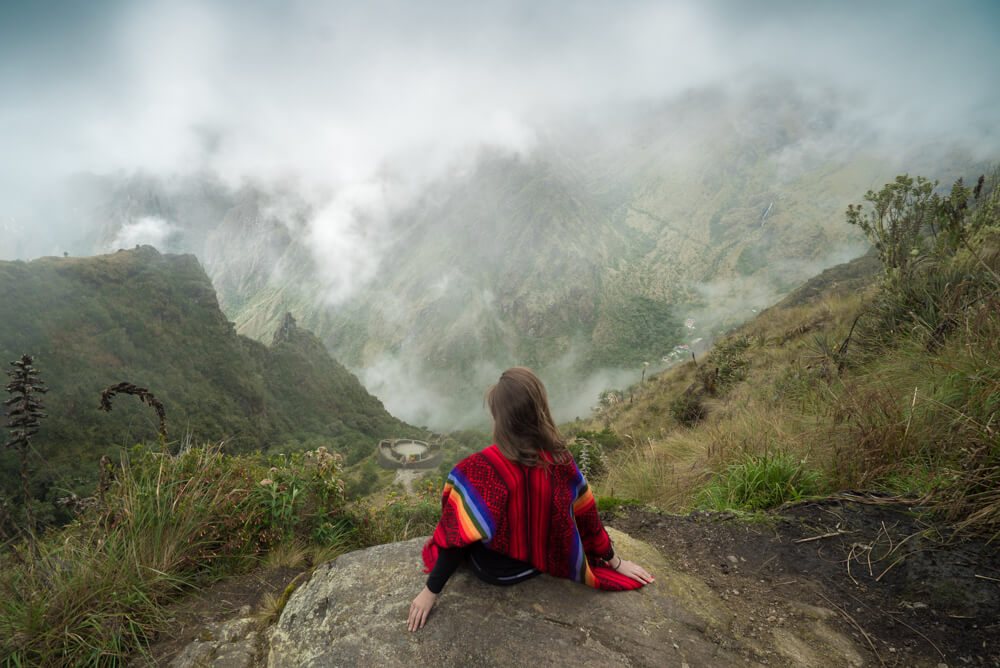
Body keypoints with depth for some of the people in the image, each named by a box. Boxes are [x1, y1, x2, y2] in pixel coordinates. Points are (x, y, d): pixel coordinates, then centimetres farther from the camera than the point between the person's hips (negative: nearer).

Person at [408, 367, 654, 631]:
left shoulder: (482, 468, -34)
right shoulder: (561, 460, -21)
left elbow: (459, 536, -28)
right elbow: (586, 516, -8)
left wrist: (430, 592, -15)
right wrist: (616, 562, 9)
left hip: (492, 571, -3)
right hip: (540, 561, 4)